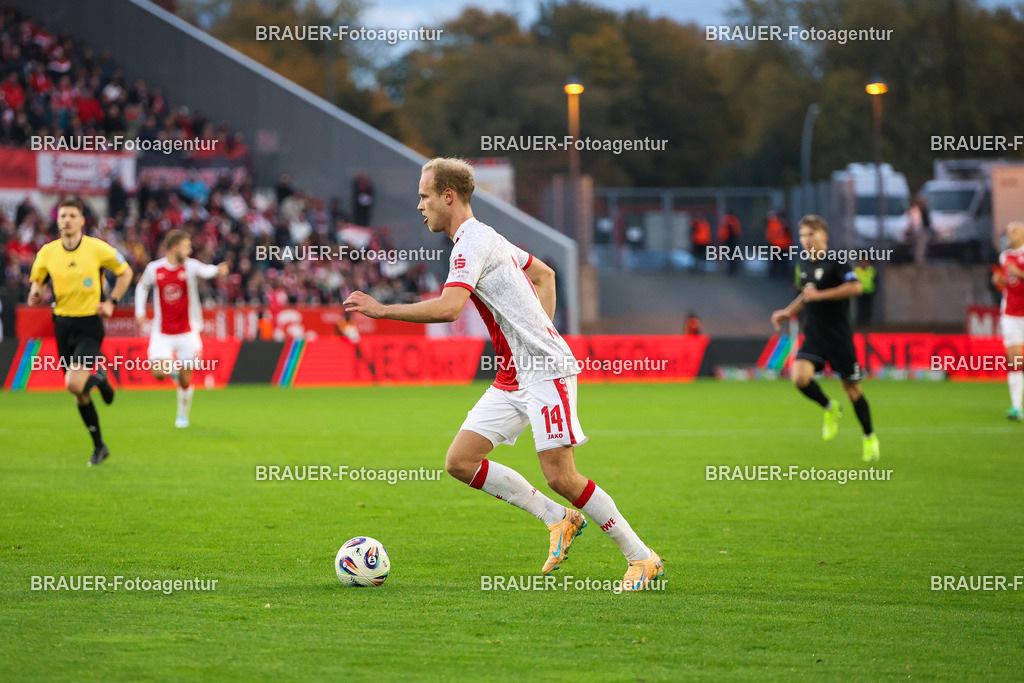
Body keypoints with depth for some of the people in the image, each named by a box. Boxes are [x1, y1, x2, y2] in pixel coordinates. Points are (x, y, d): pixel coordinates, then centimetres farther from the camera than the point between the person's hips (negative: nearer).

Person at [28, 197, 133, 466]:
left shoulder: (98, 248, -8)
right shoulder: (47, 252, 1)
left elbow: (125, 272, 5)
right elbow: (37, 280, 15)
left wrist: (111, 303, -4)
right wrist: (36, 293, -8)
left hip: (89, 324, -4)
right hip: (62, 324, 4)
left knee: (74, 384, -22)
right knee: (79, 394, 8)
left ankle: (98, 376, 13)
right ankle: (99, 446, 22)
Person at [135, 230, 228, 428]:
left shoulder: (190, 266, -9)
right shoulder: (154, 268, -3)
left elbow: (204, 271, -32)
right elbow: (142, 286, 17)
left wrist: (217, 270, -55)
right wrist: (140, 311, 6)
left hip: (186, 331, -1)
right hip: (162, 333, 1)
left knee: (185, 381, 2)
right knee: (159, 373, -15)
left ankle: (183, 415, 25)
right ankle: (172, 367, 22)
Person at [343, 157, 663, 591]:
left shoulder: (472, 242, -15)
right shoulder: (484, 238, 16)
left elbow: (447, 308, -29)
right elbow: (544, 274, 29)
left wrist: (382, 310, -23)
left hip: (545, 371, -10)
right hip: (512, 376, 10)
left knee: (560, 477, -12)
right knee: (460, 461, 1)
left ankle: (642, 558, 0)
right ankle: (558, 519, 9)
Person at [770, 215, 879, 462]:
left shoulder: (835, 262, -11)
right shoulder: (804, 266, 12)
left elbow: (855, 287, -26)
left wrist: (820, 295, -25)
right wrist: (788, 312, 16)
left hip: (839, 337, -6)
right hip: (813, 336, 6)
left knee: (852, 388, 2)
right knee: (799, 377, -18)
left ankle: (869, 436, 22)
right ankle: (830, 409, 9)